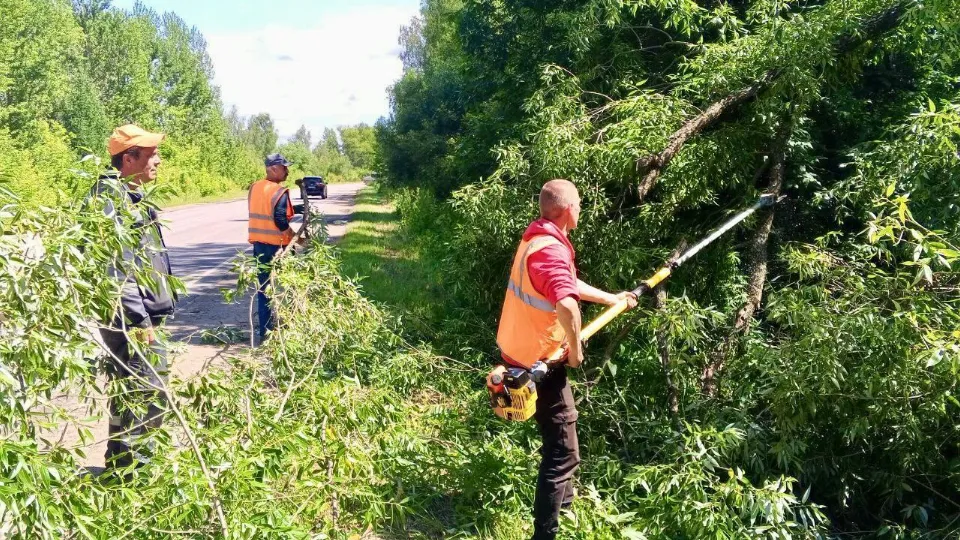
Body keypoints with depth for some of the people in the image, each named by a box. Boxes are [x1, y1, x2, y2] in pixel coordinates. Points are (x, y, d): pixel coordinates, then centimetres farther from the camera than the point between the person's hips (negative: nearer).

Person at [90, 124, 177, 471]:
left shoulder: (129, 195, 15)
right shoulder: (110, 196, -16)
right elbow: (114, 265, -23)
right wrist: (139, 319, -23)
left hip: (140, 315, 11)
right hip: (131, 320, -11)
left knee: (132, 395, 19)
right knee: (147, 396, -6)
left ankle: (125, 466, 32)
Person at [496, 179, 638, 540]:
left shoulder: (537, 238, 7)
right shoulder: (550, 249, -27)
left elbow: (568, 285, 22)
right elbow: (567, 305, -44)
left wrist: (613, 299, 29)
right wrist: (575, 349, -26)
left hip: (521, 351, 11)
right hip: (537, 361, -11)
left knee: (556, 434, 29)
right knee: (563, 452, -2)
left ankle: (562, 496, 50)